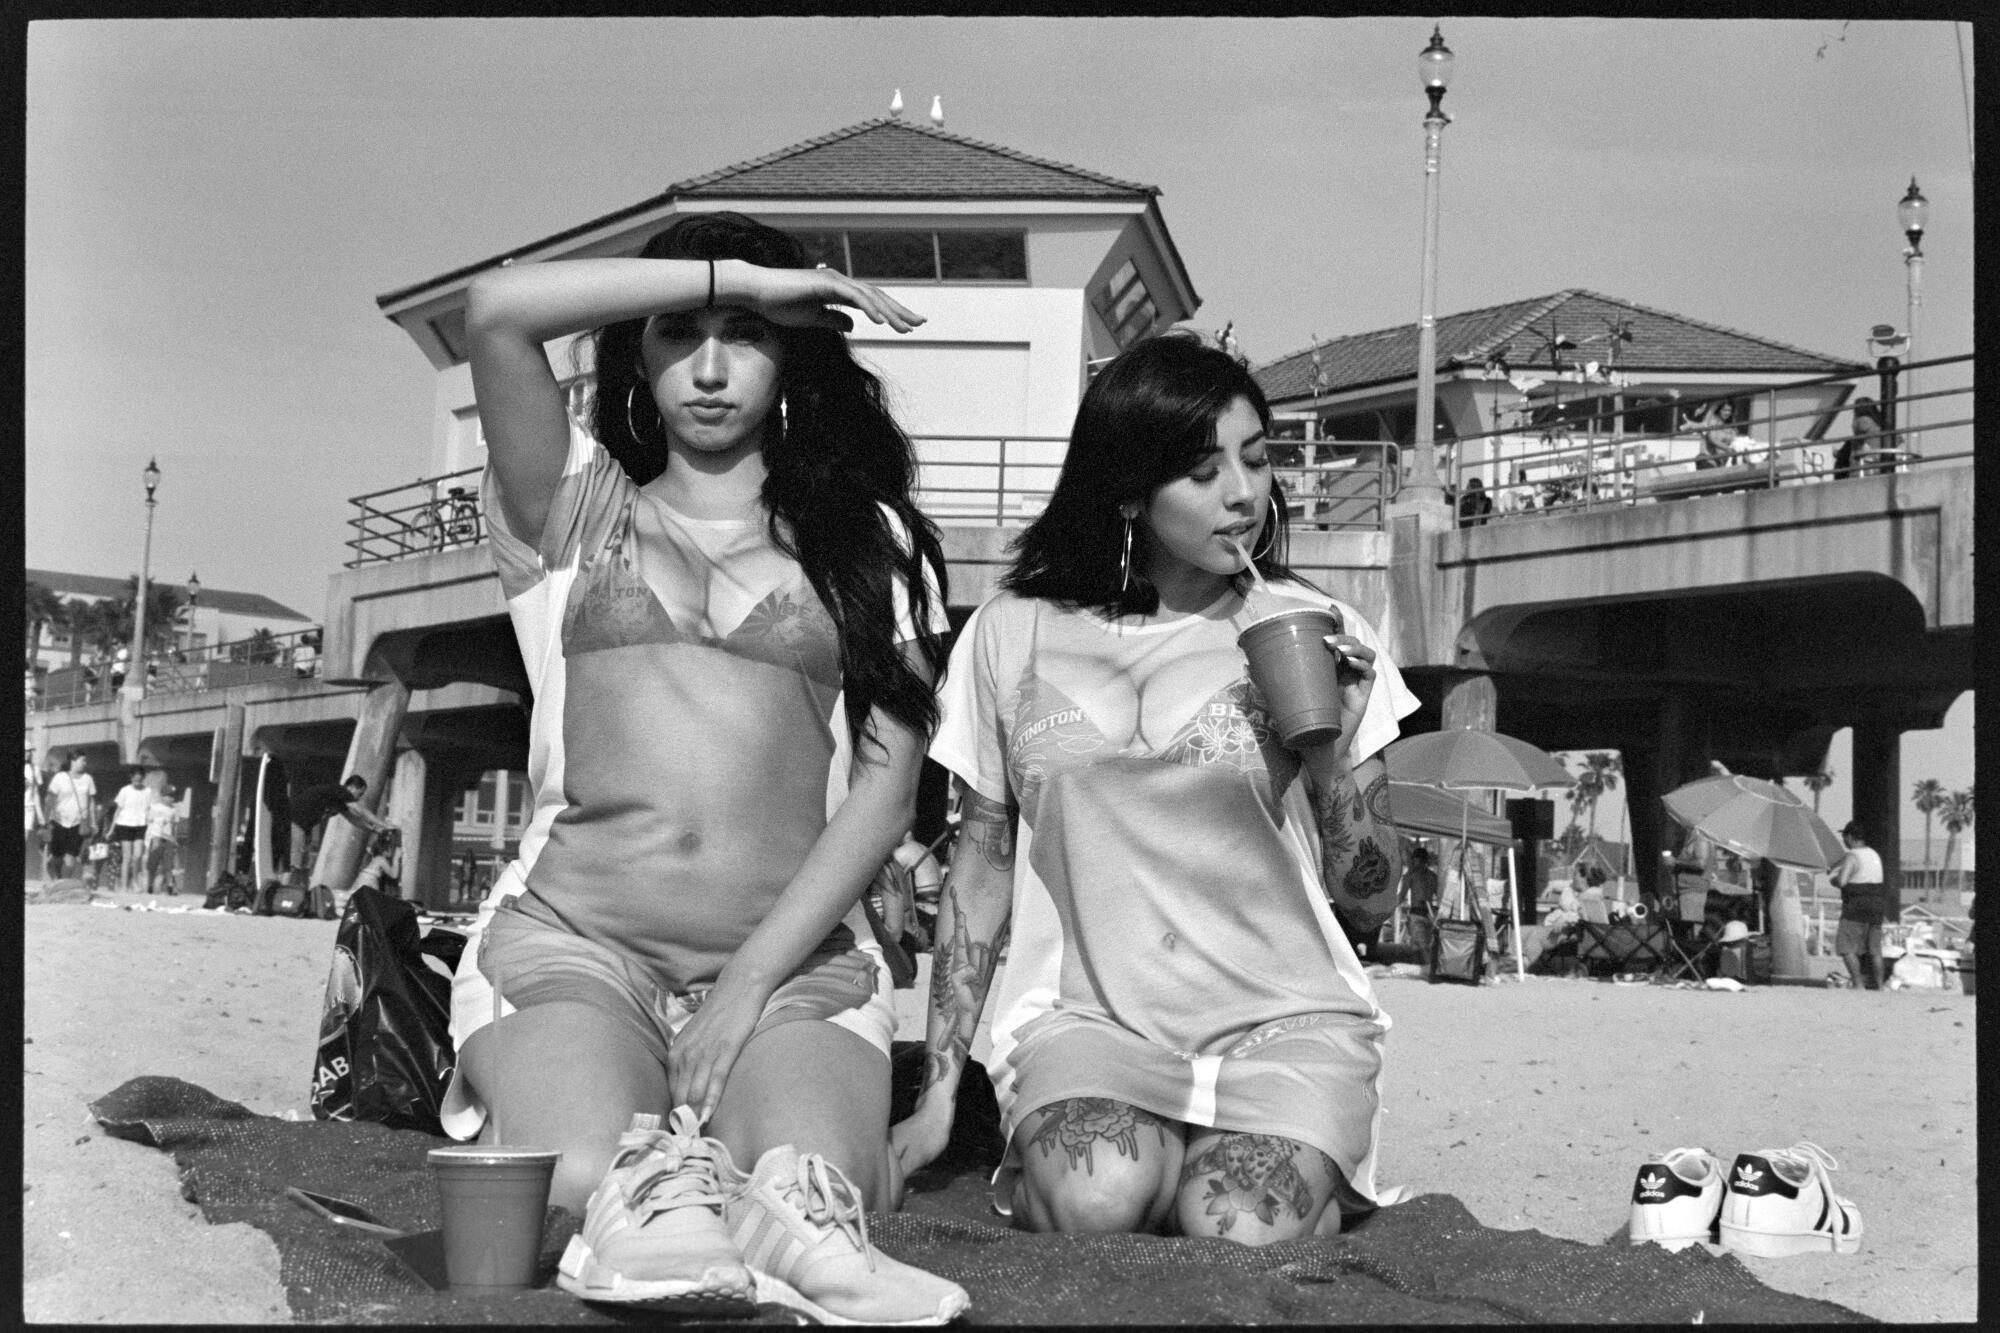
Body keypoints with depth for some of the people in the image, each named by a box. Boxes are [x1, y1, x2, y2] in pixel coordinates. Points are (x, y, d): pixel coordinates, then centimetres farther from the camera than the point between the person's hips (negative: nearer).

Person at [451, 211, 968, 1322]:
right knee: (585, 1182, -31)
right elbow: (498, 312, -2)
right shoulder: (577, 509, 17)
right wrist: (743, 275, 1)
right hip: (573, 939, 0)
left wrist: (749, 985, -8)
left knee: (810, 1184, -32)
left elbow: (887, 791, 5)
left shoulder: (869, 539, 16)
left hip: (796, 955, 0)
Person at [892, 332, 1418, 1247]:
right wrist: (938, 1094, 8)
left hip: (1282, 1014, 1)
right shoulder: (1014, 633, 5)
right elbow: (981, 870, 12)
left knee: (1240, 1235, -28)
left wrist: (1335, 749, -12)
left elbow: (1370, 901, 6)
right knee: (1094, 1200, -31)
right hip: (1086, 1013, 0)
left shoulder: (1311, 632, 3)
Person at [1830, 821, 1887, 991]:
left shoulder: (1851, 857, -13)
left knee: (1846, 947, -5)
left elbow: (1841, 881, -23)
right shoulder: (1875, 855, 14)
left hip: (1857, 906, -8)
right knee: (1873, 948, 12)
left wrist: (1833, 880, 1)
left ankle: (1858, 985, -13)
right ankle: (1878, 985, 13)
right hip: (1877, 905, 8)